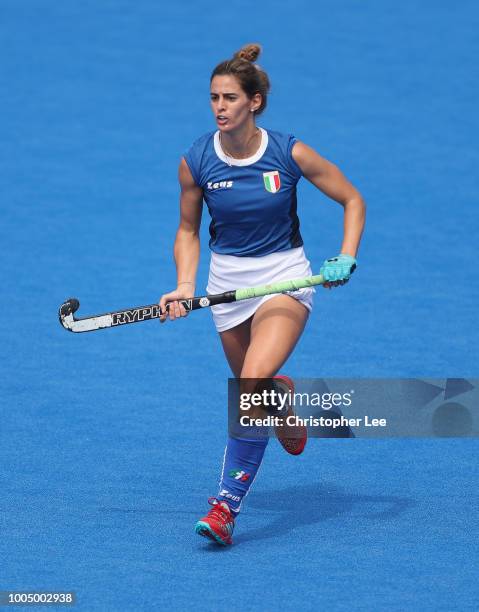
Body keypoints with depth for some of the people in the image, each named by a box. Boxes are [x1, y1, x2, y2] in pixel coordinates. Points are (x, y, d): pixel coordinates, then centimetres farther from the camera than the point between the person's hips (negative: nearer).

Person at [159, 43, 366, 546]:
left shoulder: (290, 153, -14)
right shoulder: (196, 161, -8)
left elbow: (352, 200, -1)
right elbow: (188, 230, 6)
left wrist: (346, 258, -15)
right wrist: (185, 286, -8)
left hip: (284, 277, -3)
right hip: (228, 280, 3)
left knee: (254, 381, -25)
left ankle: (228, 504, -23)